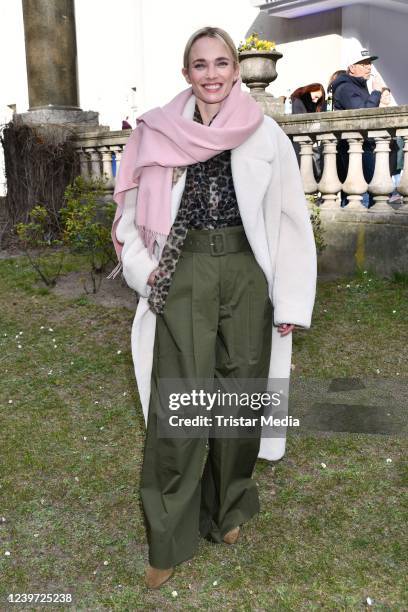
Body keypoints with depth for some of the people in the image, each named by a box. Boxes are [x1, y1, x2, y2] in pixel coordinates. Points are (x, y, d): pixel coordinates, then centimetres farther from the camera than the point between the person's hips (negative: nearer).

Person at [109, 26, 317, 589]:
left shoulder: (265, 135, 1)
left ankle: (228, 509, 33)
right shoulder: (160, 134, 3)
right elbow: (131, 209, 12)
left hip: (246, 275, 1)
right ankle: (170, 539, 15)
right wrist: (145, 269, -1)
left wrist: (291, 301, -4)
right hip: (184, 276, 0)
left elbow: (290, 220, 0)